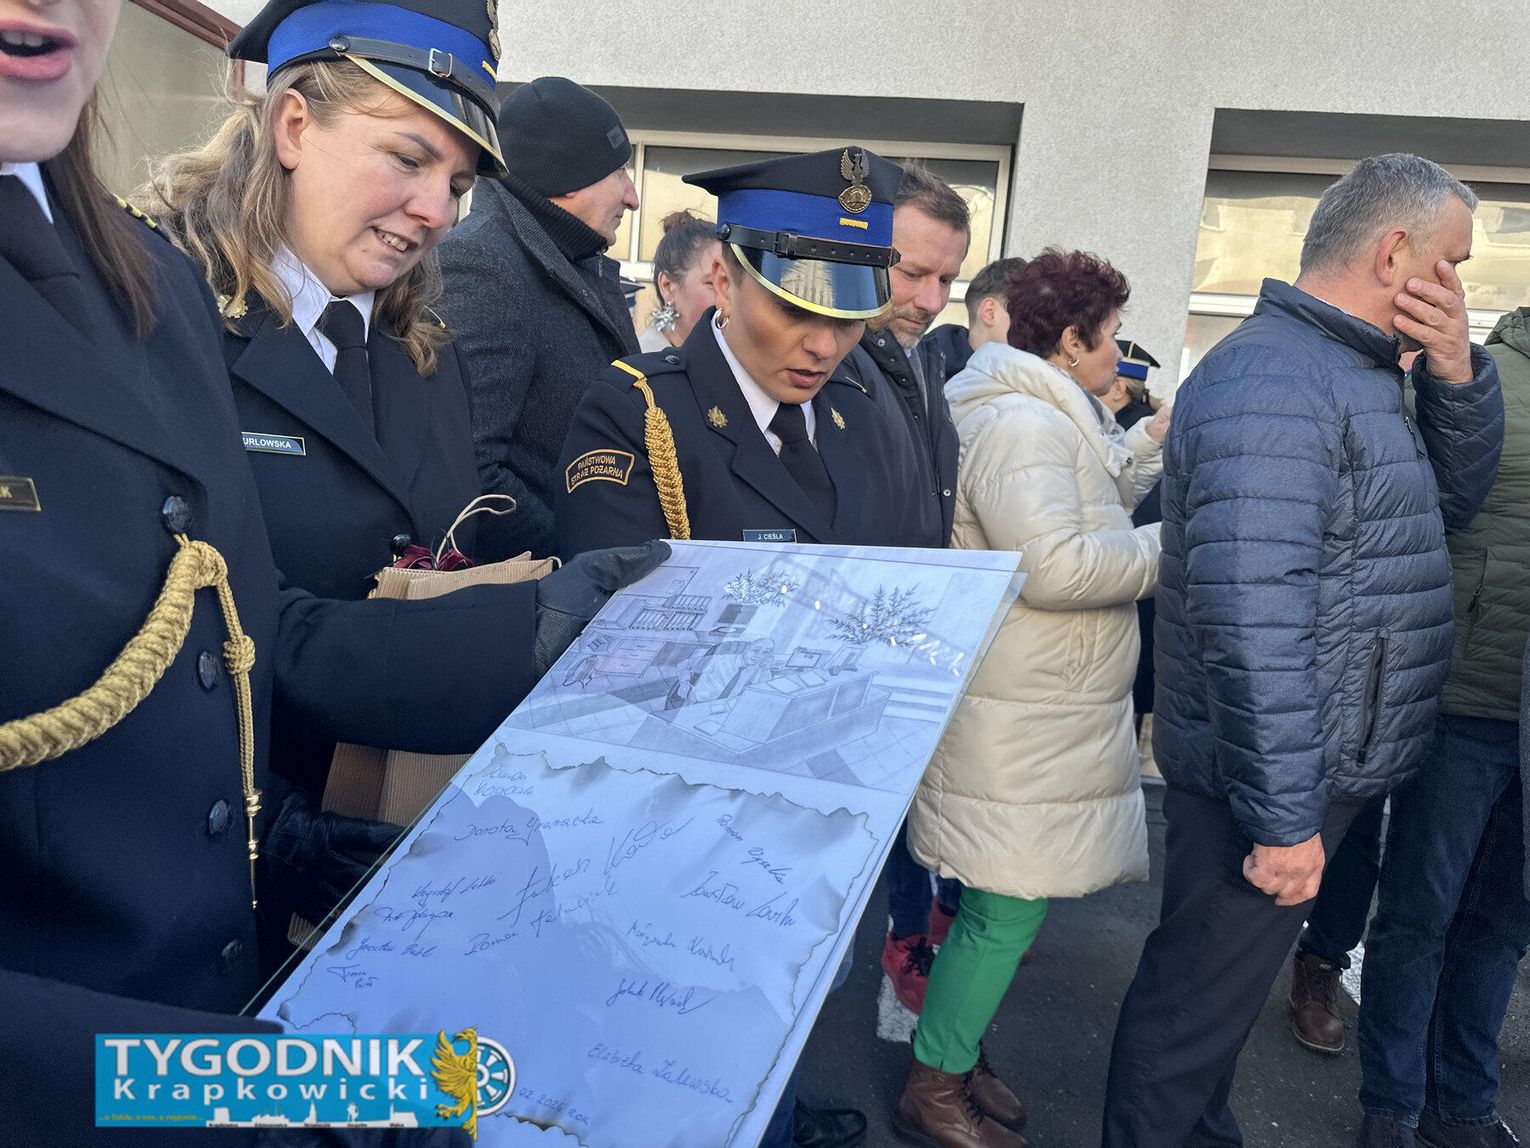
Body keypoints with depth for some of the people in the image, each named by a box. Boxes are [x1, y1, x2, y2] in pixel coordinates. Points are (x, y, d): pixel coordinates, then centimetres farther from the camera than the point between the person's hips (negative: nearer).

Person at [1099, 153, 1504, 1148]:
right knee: (1197, 1006, 7)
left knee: (1218, 987, 24)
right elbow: (1250, 618, -29)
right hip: (1274, 776, -10)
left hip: (1319, 764, 10)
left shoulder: (1354, 371, 11)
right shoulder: (1271, 383, -22)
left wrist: (1456, 370, 1)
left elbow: (1454, 495, 18)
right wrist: (1285, 818, -25)